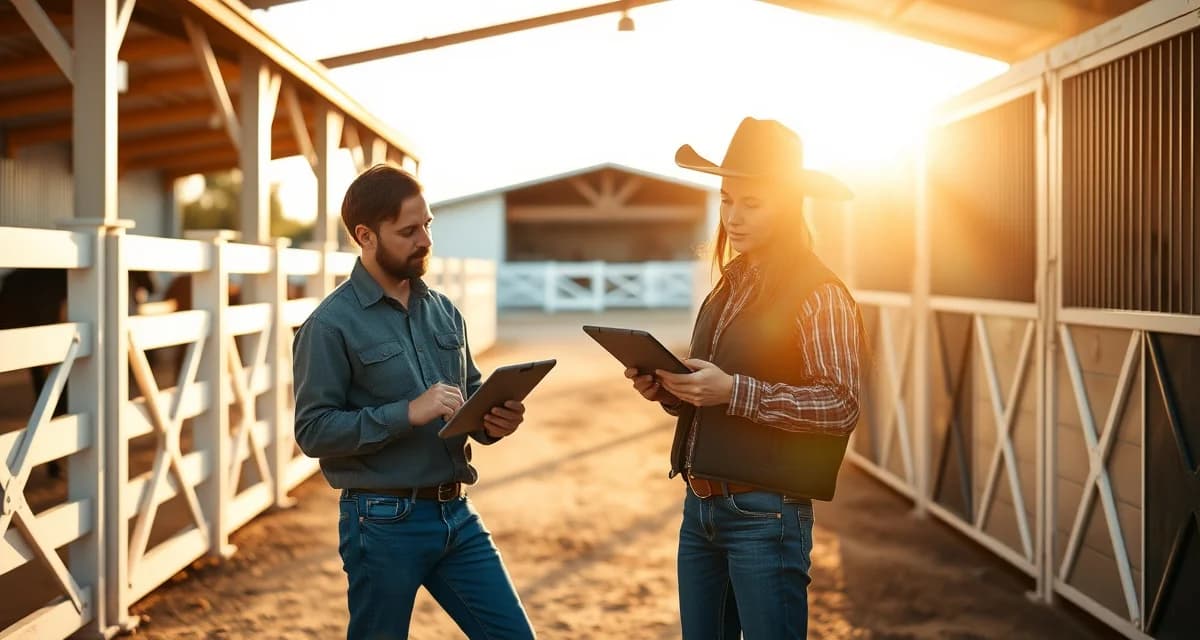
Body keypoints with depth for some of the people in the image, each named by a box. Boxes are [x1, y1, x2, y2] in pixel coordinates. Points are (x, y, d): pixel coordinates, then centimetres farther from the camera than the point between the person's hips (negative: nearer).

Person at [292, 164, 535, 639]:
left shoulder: (443, 311, 10)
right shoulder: (331, 325, -9)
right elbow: (313, 431, -15)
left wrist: (491, 421, -5)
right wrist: (408, 413, -23)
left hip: (456, 513, 6)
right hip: (383, 523, -5)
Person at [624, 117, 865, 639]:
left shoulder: (820, 293, -8)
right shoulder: (729, 288, 15)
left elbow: (840, 406, -16)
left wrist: (733, 392, -22)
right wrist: (667, 390, 1)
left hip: (766, 514, -7)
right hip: (700, 507, 7)